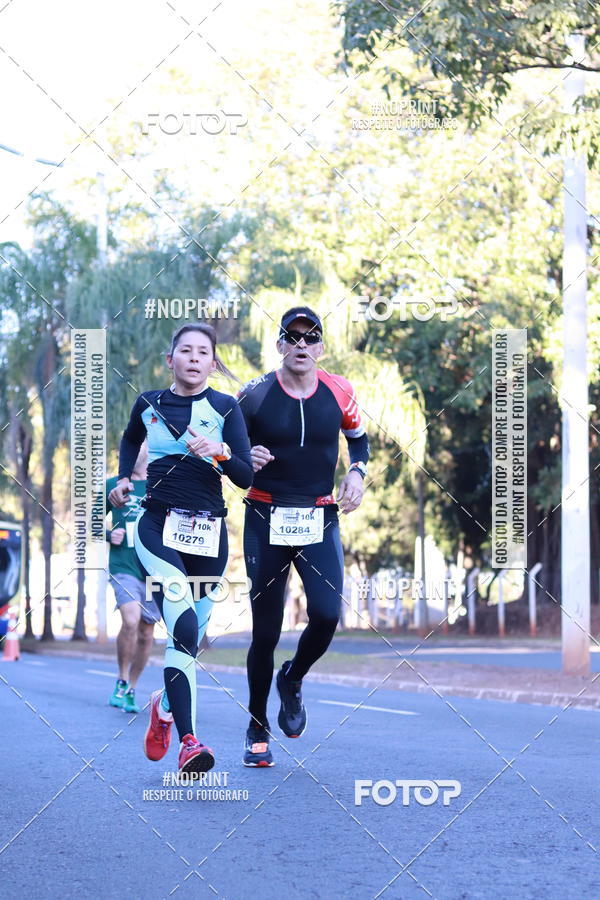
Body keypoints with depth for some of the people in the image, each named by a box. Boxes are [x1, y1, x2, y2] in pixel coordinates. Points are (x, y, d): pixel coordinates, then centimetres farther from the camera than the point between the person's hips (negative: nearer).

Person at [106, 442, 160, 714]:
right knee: (131, 620, -23)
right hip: (124, 566, -2)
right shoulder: (113, 485, 7)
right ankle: (121, 681, -5)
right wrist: (109, 535, -4)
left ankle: (131, 690, 23)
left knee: (146, 633, 6)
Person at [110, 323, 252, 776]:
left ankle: (165, 705, 40)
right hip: (159, 527, -1)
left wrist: (220, 452, -23)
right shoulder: (149, 404, 7)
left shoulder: (226, 408, 2)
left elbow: (246, 477, -5)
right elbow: (130, 440, 31)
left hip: (208, 534, 1)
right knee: (185, 628, -22)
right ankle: (189, 742, -28)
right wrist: (124, 478, 16)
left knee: (189, 638, 9)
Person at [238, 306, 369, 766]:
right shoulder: (254, 394, -5)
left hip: (320, 521, 2)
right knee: (266, 630, 0)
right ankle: (257, 729, 17)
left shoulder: (339, 392, 1)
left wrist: (357, 472, 0)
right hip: (266, 521, -1)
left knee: (327, 615, -15)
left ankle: (292, 679, 18)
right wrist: (245, 460, -16)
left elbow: (359, 438, 19)